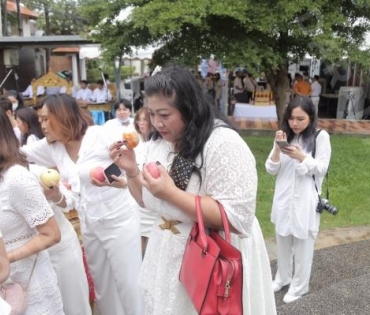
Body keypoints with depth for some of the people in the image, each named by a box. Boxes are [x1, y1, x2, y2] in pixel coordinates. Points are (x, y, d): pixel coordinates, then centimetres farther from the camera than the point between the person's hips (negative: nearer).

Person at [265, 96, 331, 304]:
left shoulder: (321, 136, -7)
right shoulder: (285, 136, 3)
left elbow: (322, 169, -10)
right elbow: (271, 170, 0)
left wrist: (301, 157, -25)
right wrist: (277, 149, -17)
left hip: (305, 200, -4)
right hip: (284, 198, 4)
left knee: (303, 243, 7)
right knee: (283, 240, 18)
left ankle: (299, 285, 27)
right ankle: (283, 277, 39)